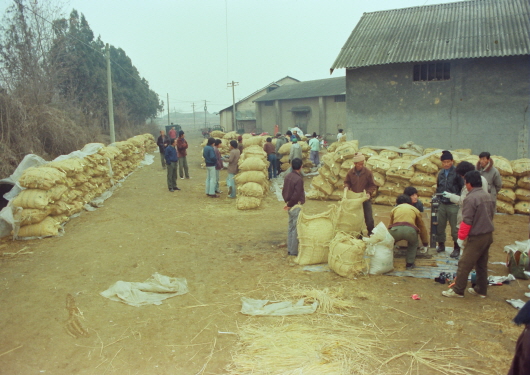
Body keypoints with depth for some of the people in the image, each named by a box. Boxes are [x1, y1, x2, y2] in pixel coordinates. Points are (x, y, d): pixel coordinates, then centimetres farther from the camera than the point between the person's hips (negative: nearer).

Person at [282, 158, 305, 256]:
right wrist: (289, 205, -9)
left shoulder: (287, 177, 5)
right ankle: (294, 250, 6)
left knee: (291, 227, 16)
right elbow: (296, 195, -21)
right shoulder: (299, 179, -19)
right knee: (296, 228, 0)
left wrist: (287, 202, 11)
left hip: (290, 207, 8)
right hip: (296, 206, -8)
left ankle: (290, 249, 24)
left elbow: (284, 191, 10)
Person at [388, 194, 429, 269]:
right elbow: (422, 227, 41)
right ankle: (410, 264, 26)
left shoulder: (394, 209, 35)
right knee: (413, 244, 33)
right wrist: (425, 243, 53)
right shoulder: (414, 209, 34)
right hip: (410, 229, 0)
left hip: (395, 229, 0)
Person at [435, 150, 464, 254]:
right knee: (439, 226, 9)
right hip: (442, 204, 5)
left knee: (455, 228, 1)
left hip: (453, 205, -5)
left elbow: (463, 188, -6)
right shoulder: (441, 173, 11)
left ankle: (457, 248, 13)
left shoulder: (456, 173, -8)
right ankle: (441, 245, 25)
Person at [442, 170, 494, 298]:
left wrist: (461, 237, -11)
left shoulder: (470, 198, -19)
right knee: (482, 264, 18)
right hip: (488, 235, 9)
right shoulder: (488, 196, 7)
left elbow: (467, 221, -20)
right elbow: (491, 214, 16)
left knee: (464, 264, 0)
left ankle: (458, 290, 6)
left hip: (476, 237, -8)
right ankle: (481, 290, 26)